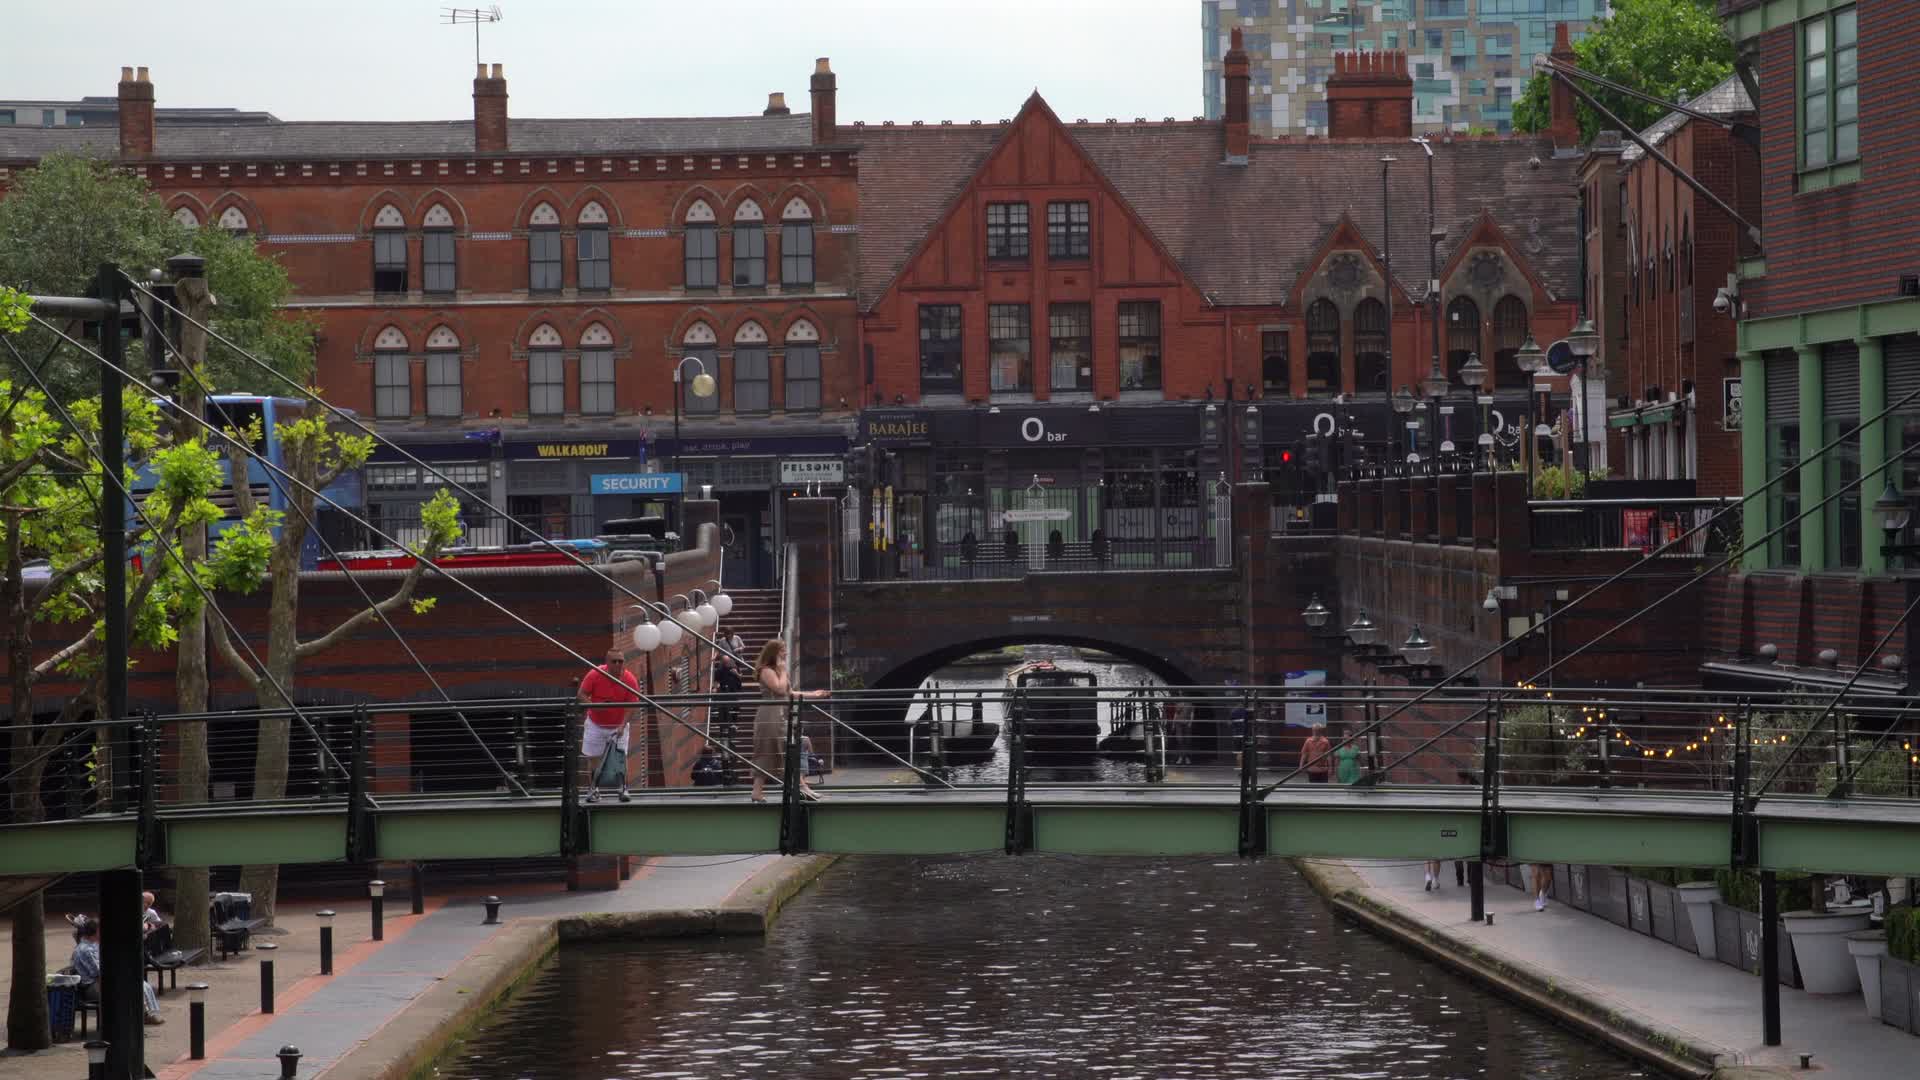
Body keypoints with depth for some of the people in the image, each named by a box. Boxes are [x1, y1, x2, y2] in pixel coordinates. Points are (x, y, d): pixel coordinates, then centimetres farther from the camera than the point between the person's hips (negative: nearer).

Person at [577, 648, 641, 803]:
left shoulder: (630, 680, -18)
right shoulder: (595, 675, -18)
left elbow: (631, 706, -17)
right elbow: (582, 694, -11)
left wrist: (622, 725, -29)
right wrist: (594, 705, -30)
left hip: (618, 725, 0)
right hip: (596, 724, 0)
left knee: (621, 756, -9)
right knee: (593, 757, 3)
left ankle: (624, 790, -1)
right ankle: (593, 790, 14)